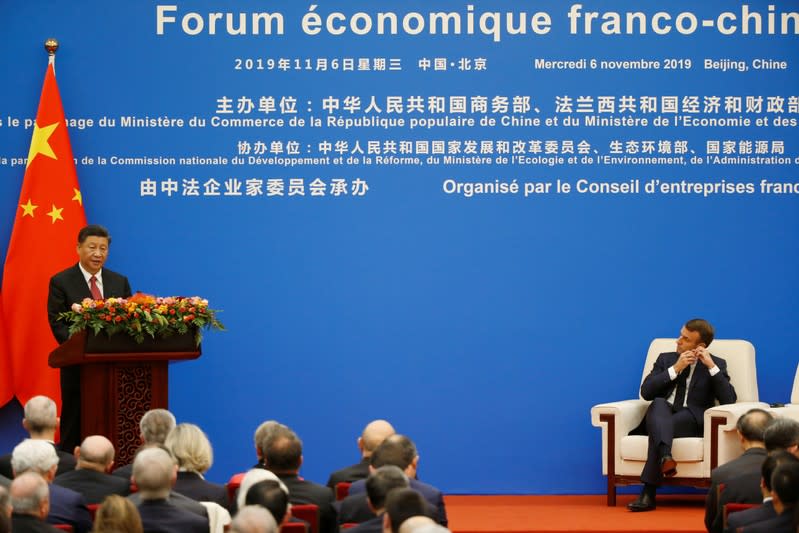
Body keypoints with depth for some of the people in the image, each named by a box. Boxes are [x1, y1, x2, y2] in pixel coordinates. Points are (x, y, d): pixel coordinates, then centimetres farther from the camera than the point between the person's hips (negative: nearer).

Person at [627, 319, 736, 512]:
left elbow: (729, 400, -2)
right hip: (661, 416, 2)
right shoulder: (666, 359, 20)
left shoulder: (716, 364, 13)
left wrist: (711, 366, -9)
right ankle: (665, 456, -62)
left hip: (691, 421, -2)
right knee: (659, 403, -36)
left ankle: (648, 494, -42)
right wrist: (675, 369, -4)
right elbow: (646, 392, 5)